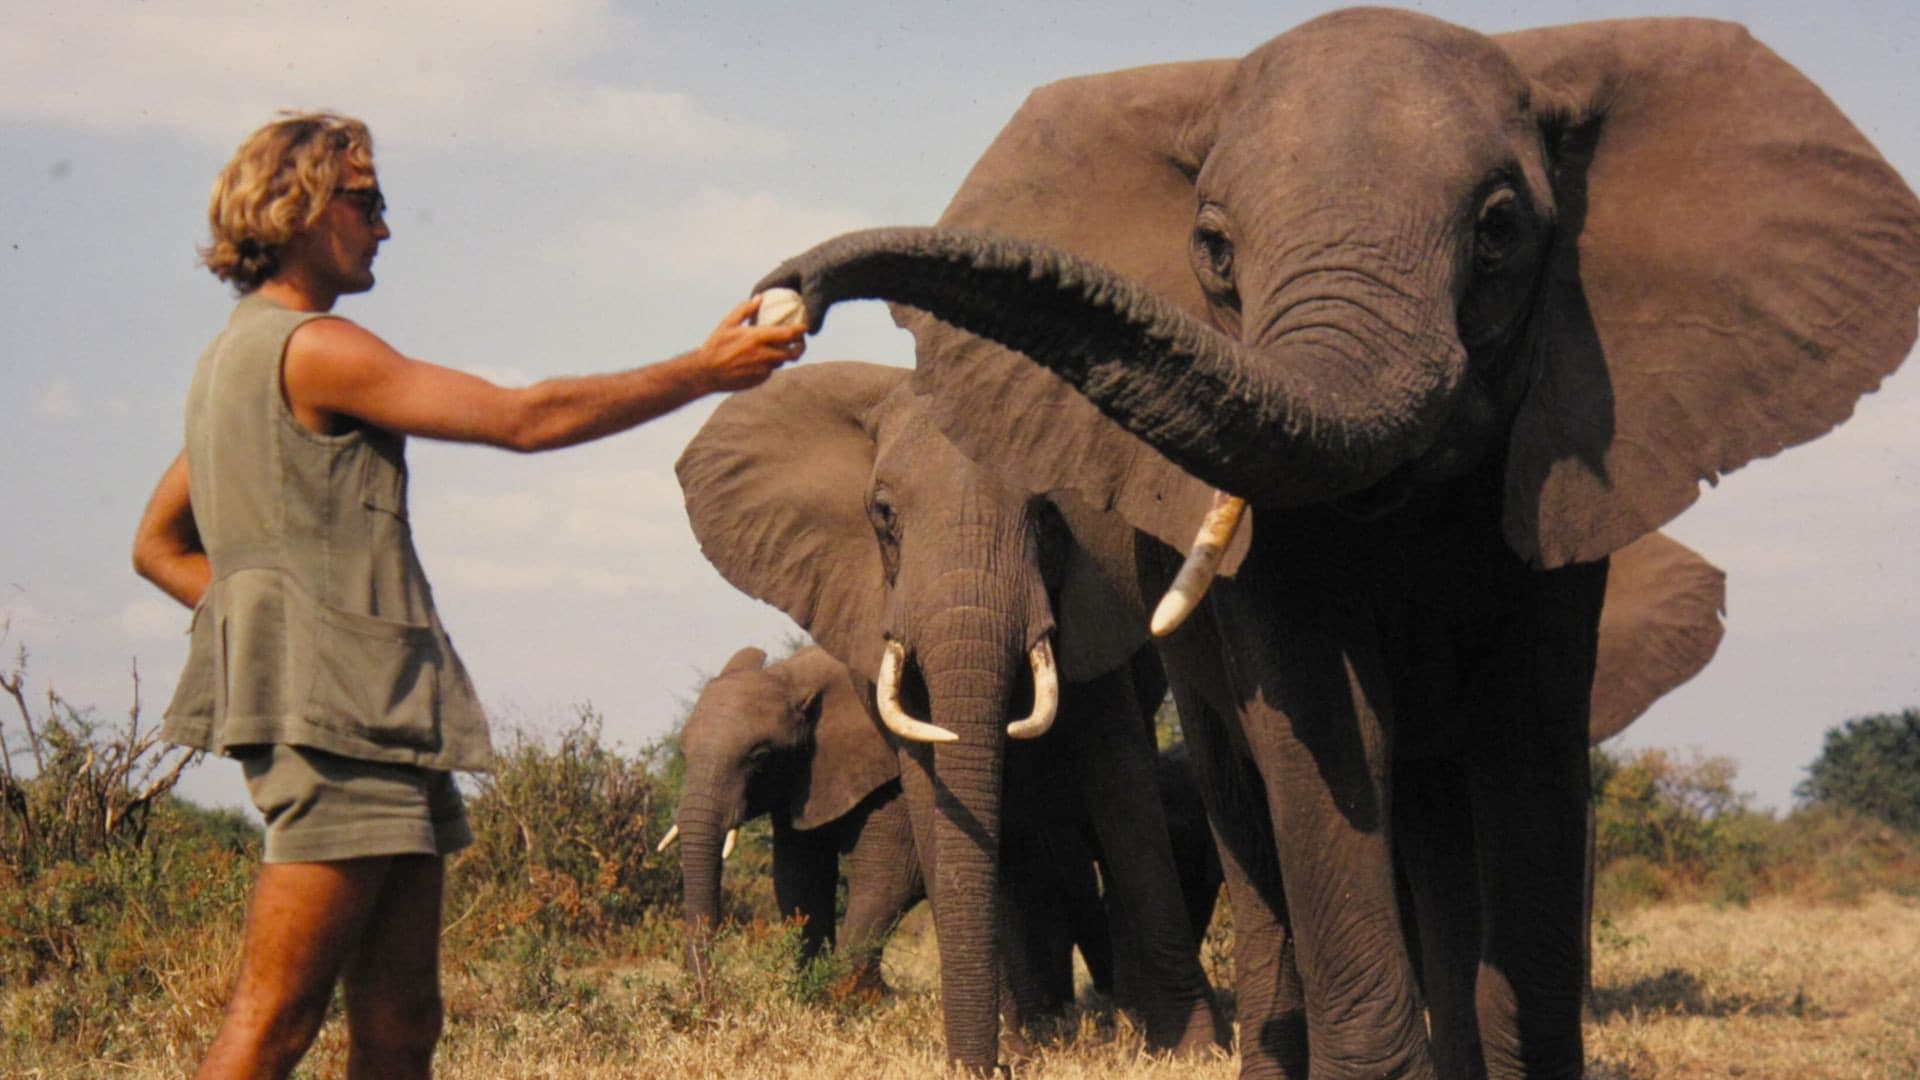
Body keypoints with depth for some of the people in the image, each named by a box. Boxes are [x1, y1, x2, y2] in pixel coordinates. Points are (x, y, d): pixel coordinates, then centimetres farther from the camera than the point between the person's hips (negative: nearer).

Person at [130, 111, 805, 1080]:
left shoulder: (234, 362, 20)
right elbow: (526, 419, -12)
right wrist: (701, 373, -5)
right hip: (336, 718, -10)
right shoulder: (313, 350, -10)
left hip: (378, 724, 10)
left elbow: (159, 546, 27)